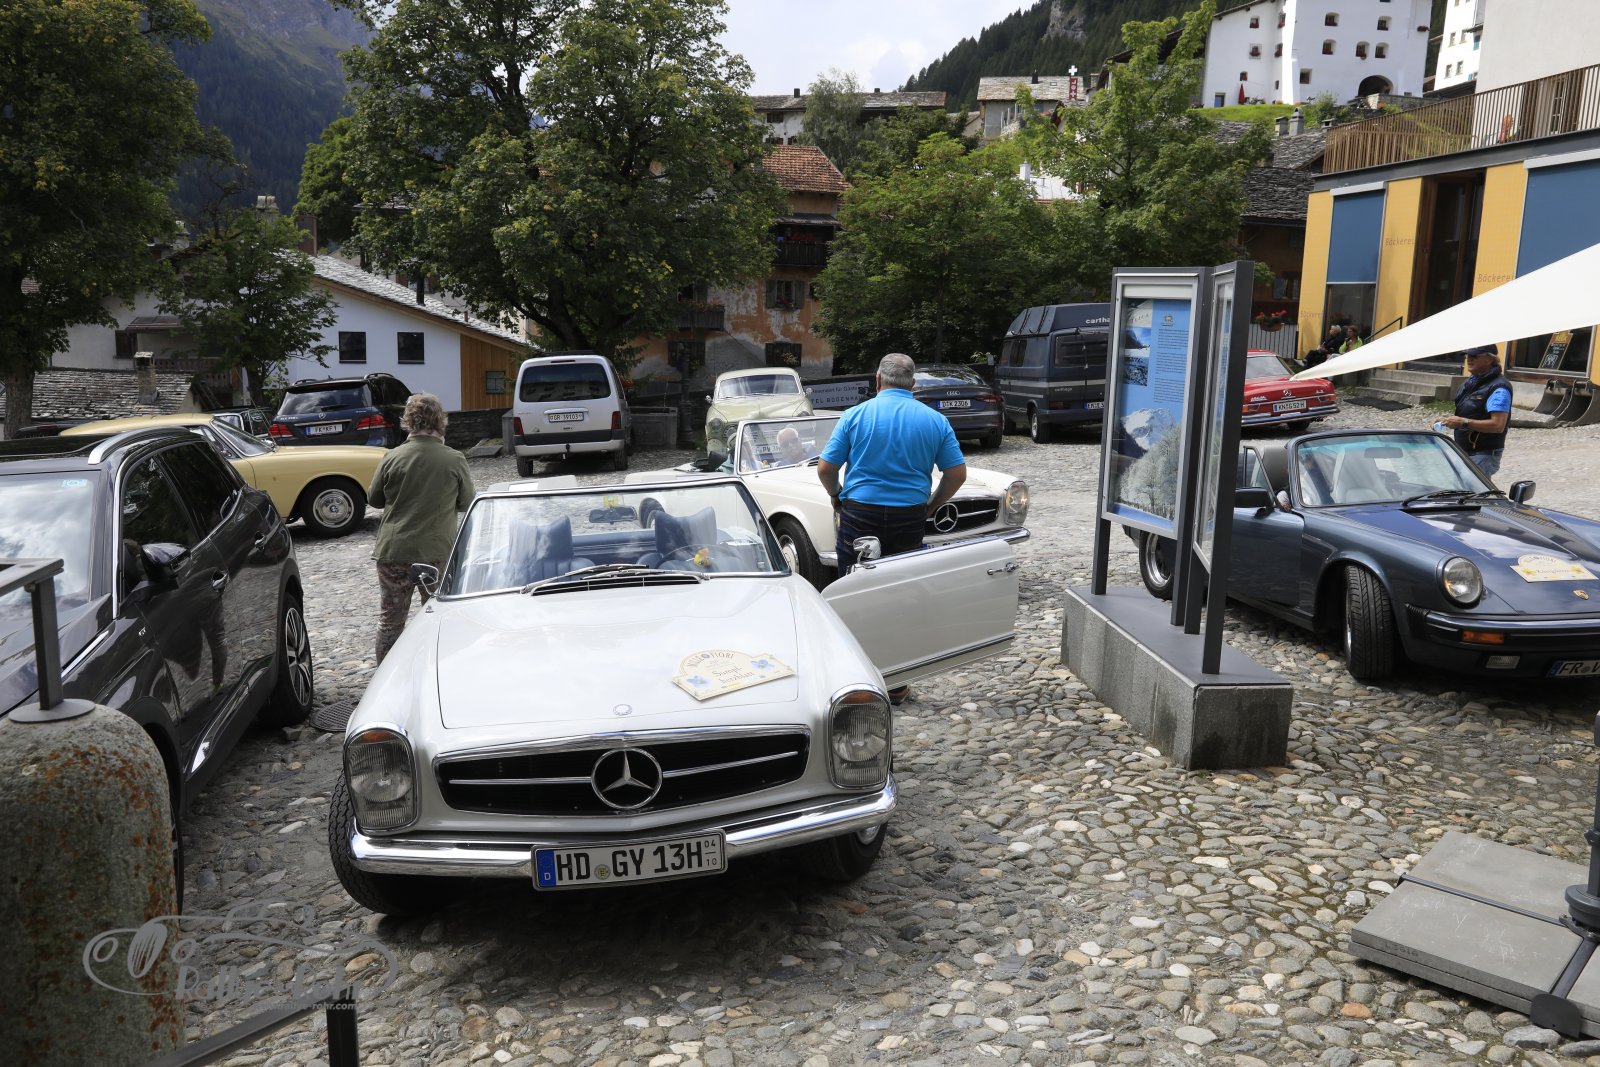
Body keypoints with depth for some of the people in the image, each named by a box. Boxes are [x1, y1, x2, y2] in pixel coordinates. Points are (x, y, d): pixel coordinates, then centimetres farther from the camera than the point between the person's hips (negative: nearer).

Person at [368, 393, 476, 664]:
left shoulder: (393, 458, -7)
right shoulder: (454, 460, -9)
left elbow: (373, 499, 6)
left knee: (390, 618, 13)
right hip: (437, 551, -1)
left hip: (393, 552, 1)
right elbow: (466, 503, 2)